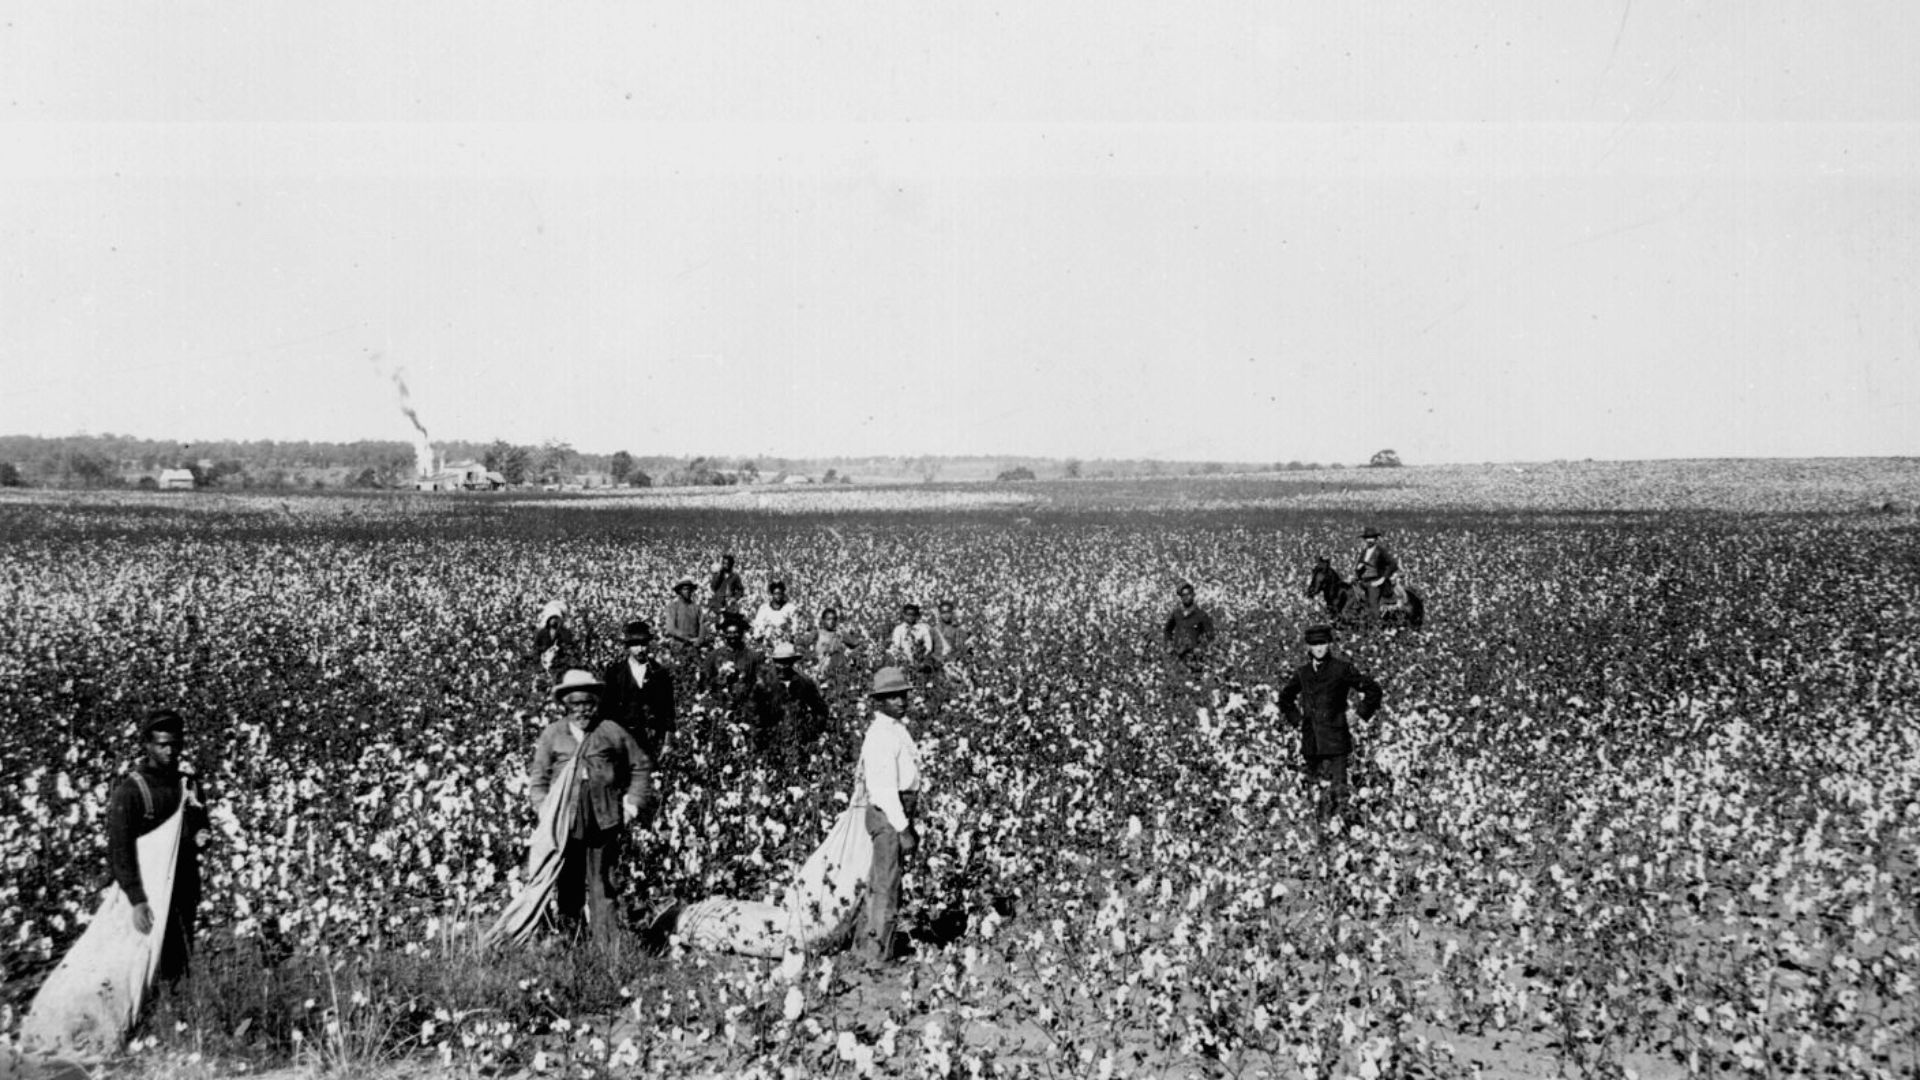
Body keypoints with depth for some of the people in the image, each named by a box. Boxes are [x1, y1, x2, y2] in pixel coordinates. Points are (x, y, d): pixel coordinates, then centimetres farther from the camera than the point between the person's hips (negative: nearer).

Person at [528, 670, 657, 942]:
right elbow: (538, 777, 12)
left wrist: (633, 803, 5)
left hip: (604, 824, -1)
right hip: (564, 824, 1)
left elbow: (641, 766, 14)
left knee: (602, 889, -1)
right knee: (567, 887, 5)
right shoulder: (552, 735, 9)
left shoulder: (612, 732, 6)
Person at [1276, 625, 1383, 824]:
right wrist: (1295, 718, 17)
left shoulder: (1342, 668, -3)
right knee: (1316, 783, 9)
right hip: (1310, 739, 4)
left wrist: (1362, 716, 0)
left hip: (1335, 736, -4)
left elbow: (1372, 689, 1)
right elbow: (1285, 697, 28)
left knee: (1337, 783, -9)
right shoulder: (1302, 673, 10)